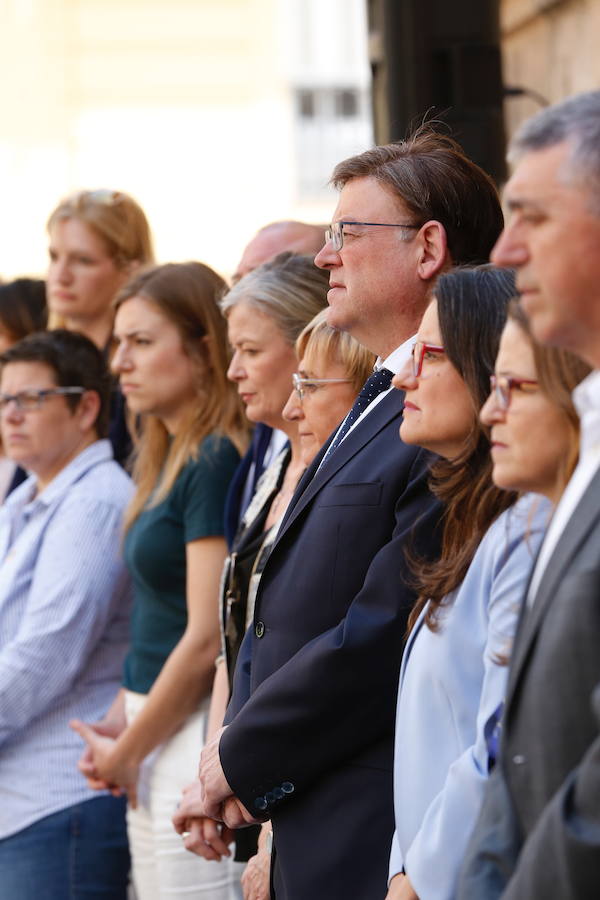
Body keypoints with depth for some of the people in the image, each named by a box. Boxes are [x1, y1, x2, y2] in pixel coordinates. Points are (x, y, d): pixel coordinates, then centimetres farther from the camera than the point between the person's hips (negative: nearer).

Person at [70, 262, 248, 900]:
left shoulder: (216, 463, -14)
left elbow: (207, 638, -17)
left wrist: (125, 752, -6)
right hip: (155, 735, 9)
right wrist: (116, 727, 6)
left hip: (196, 736, -9)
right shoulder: (167, 460, 14)